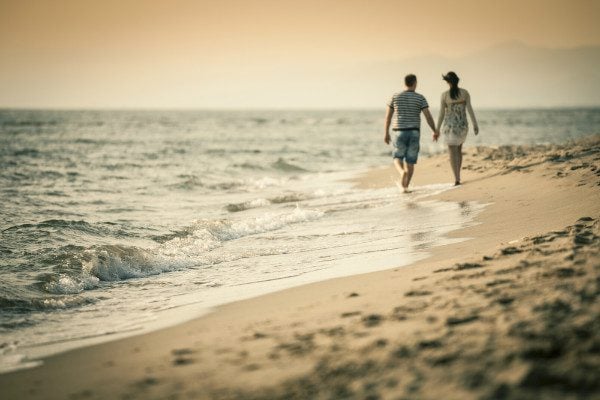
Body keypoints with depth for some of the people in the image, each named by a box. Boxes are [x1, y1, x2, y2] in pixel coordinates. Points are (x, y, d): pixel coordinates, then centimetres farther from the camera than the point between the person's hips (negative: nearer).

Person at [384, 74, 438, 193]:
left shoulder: (395, 96, 2)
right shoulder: (420, 98, -2)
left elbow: (388, 116, 5)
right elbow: (428, 117, -5)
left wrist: (386, 133, 14)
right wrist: (435, 131, 9)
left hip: (400, 133, 0)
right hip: (414, 133, 0)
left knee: (398, 159, 13)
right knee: (410, 162, 9)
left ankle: (402, 172, -20)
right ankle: (405, 187, 3)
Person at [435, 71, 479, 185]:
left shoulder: (444, 95, -7)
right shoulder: (465, 93, -2)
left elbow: (442, 114, -5)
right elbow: (469, 109, -8)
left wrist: (437, 130, 1)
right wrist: (475, 124, -4)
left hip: (450, 126, -3)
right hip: (462, 125, 3)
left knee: (453, 153, -1)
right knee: (459, 149, 24)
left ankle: (457, 180, -13)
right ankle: (457, 176, 23)